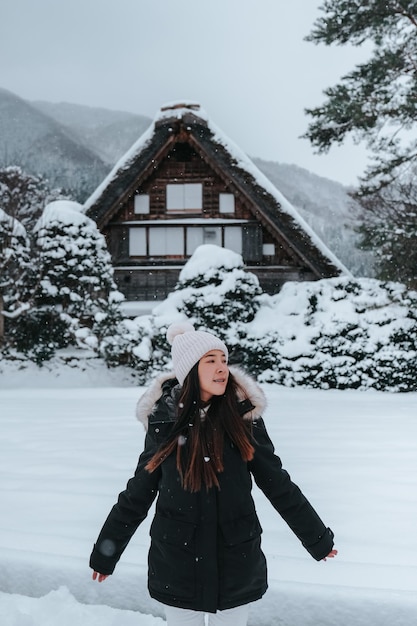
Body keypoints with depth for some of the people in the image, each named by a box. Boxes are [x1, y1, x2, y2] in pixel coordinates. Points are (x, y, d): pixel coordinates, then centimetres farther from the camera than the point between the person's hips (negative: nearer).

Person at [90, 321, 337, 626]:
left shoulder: (244, 417, -7)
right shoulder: (164, 420, -7)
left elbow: (278, 484, 1)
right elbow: (137, 494, 3)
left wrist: (318, 538, 6)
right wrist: (105, 553, 8)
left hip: (235, 560, 0)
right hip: (177, 562, 0)